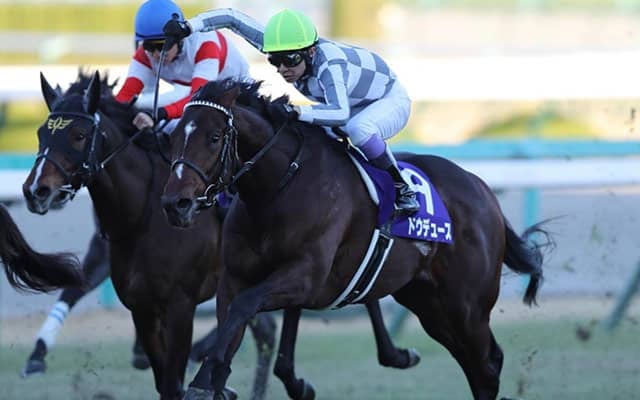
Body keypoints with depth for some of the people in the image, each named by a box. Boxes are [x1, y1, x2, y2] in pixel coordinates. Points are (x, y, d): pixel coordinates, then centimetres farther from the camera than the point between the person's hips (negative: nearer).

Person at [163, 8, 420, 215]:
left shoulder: (329, 64, -41)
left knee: (357, 128, -37)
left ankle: (401, 188, -18)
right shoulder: (282, 49, -22)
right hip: (352, 105, 7)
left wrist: (296, 112, -65)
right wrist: (188, 27, -33)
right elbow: (233, 19, -21)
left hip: (390, 101, -7)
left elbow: (341, 113, -56)